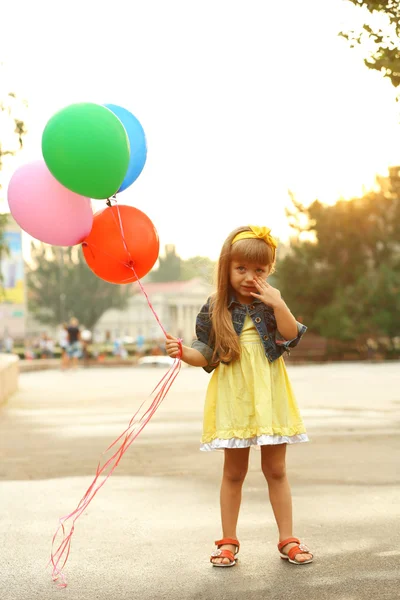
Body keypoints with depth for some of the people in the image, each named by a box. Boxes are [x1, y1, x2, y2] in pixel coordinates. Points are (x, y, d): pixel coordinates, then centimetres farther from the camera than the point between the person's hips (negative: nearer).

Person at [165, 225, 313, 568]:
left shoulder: (272, 304, 3)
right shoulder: (216, 309, -1)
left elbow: (291, 337, -10)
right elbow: (206, 356, 2)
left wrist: (278, 305, -21)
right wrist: (183, 352, -18)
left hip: (270, 398, 1)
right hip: (233, 400, -1)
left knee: (276, 469, 9)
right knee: (234, 472, 8)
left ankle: (287, 539, 18)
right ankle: (228, 541, 19)